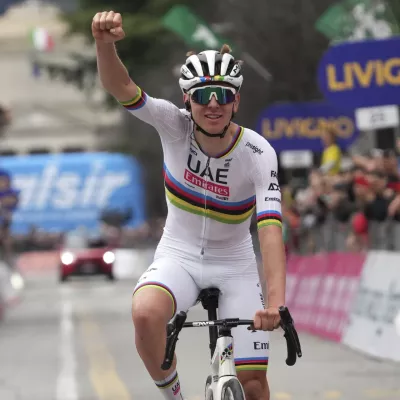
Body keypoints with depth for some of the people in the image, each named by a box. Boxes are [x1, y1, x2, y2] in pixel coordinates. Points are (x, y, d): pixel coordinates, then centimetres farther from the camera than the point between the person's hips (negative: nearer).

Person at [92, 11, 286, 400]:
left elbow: (270, 229, -29)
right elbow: (121, 88, -30)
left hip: (234, 266, 0)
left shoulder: (258, 153, -20)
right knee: (145, 313, -33)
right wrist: (105, 43, -52)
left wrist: (275, 303, -43)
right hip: (178, 255, 0)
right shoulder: (175, 126, -16)